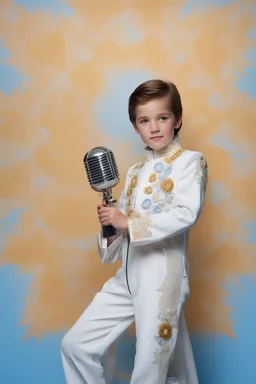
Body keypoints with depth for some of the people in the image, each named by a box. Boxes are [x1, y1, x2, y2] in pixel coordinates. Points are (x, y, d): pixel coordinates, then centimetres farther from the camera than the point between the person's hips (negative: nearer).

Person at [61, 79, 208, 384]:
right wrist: (110, 228, -6)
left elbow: (187, 213, -19)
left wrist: (128, 223, -19)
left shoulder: (190, 161, -2)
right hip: (127, 277, 7)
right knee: (75, 344, 6)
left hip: (162, 275, -6)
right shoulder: (134, 173, 17)